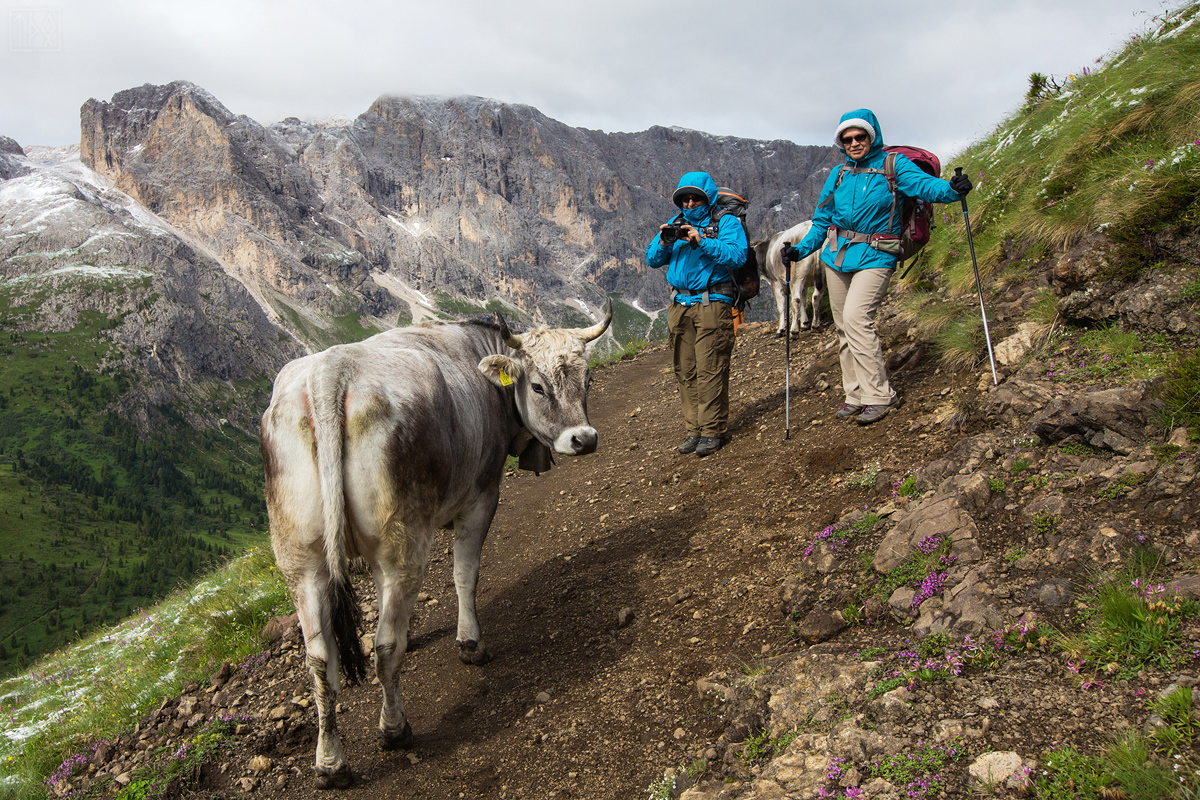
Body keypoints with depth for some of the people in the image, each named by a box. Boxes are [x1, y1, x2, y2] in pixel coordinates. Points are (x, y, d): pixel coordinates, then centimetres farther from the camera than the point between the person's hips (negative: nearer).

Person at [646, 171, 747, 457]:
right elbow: (652, 260, 15)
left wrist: (701, 241, -20)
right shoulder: (676, 223, 19)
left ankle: (713, 431, -3)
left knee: (710, 370, -9)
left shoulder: (726, 222, 4)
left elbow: (737, 256, -14)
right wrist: (664, 242, -6)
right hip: (679, 305, 5)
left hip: (711, 304, -5)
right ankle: (693, 430, 12)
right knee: (685, 372, 5)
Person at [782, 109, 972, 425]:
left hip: (874, 257, -6)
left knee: (855, 318, -20)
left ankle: (879, 395, -10)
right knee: (844, 327, 7)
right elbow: (822, 221, 17)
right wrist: (800, 250, 6)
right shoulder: (838, 175, 11)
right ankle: (856, 395, 20)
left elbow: (922, 183, -18)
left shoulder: (892, 165, -2)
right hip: (837, 256, 6)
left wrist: (952, 189, -38)